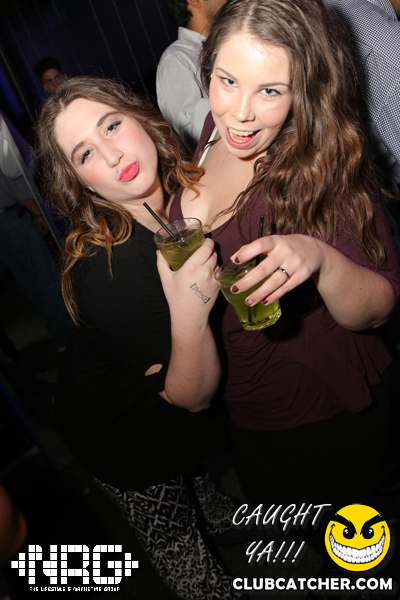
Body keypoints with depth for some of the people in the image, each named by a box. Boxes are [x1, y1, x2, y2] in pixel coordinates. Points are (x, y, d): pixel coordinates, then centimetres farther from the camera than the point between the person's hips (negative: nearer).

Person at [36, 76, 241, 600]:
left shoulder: (186, 189, -16)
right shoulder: (107, 272, -38)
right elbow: (191, 395, -30)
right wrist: (189, 315, -47)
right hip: (126, 436, -6)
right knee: (176, 542, 22)